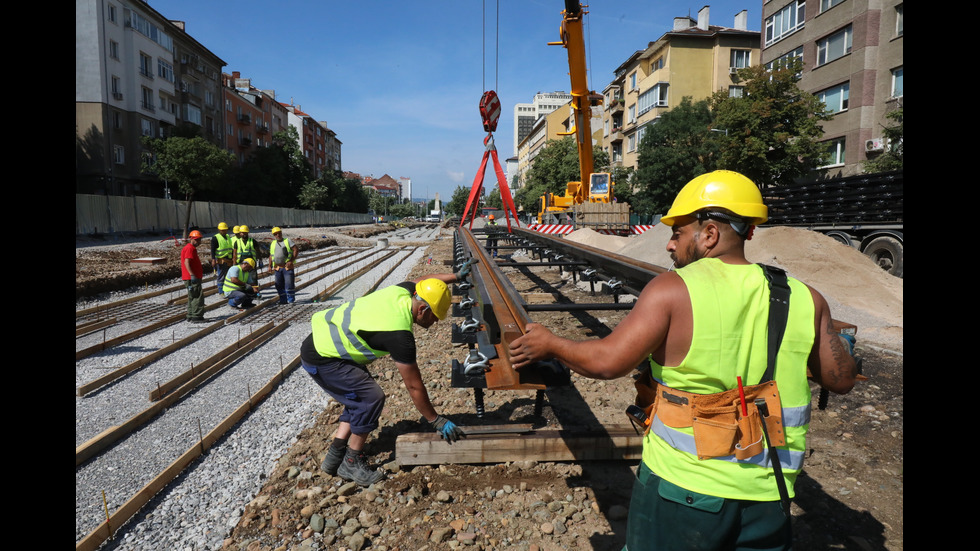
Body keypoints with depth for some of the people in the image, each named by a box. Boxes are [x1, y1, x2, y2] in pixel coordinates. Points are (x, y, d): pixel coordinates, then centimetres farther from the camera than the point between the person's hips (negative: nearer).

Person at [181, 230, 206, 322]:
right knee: (198, 296, -11)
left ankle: (191, 316, 22)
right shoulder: (190, 248, -12)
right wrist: (192, 275, -29)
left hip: (193, 277, 11)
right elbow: (186, 263, -22)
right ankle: (196, 317, -11)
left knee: (192, 297, 16)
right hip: (192, 278, -11)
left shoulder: (192, 248, 21)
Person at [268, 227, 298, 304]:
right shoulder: (273, 243, 16)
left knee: (289, 284, -8)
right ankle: (283, 300, 15)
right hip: (277, 268, 5)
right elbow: (271, 255, 19)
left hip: (287, 267, -5)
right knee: (279, 285, 7)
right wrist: (270, 266, 9)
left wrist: (291, 261, -15)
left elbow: (295, 250, -6)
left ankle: (291, 300, 1)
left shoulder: (287, 241, 2)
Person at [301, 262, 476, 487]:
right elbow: (414, 386, -20)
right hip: (320, 359, -10)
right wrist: (437, 421, -10)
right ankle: (351, 463, 2)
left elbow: (422, 281, 19)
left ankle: (334, 457, 19)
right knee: (371, 397, -13)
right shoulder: (399, 335, -27)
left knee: (360, 395, 13)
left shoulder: (403, 290, -7)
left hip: (322, 339, 10)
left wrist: (456, 276, 27)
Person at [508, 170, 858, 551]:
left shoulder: (671, 290, -17)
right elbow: (841, 379, 7)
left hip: (682, 485, -3)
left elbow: (607, 361, -17)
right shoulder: (803, 300, -4)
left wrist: (550, 344, -1)